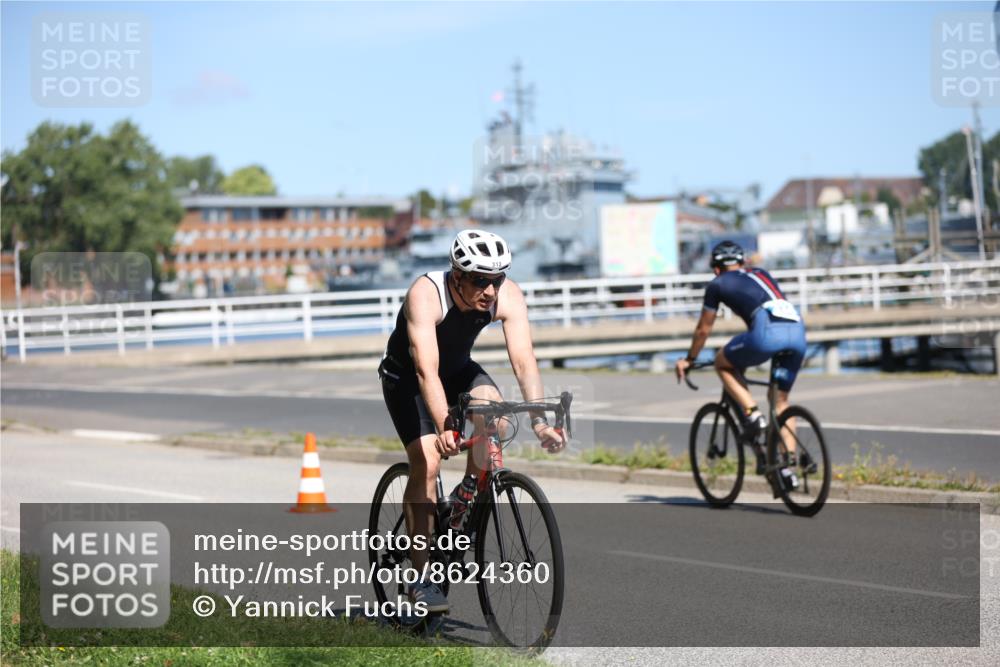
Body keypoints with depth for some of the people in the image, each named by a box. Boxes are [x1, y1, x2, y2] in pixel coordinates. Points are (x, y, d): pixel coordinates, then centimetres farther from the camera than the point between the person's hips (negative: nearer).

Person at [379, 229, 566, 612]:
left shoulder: (508, 296, -25)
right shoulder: (425, 294, -35)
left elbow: (524, 360, -31)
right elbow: (426, 370, -44)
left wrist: (539, 421, -44)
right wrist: (443, 427, -56)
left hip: (459, 369, 4)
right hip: (406, 376, -4)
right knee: (427, 460, -20)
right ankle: (421, 577, -12)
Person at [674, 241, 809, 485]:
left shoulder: (718, 284, 19)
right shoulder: (761, 274, 35)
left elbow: (703, 329, 26)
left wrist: (689, 360, 43)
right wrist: (746, 357, 57)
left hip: (768, 332, -5)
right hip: (798, 331, 5)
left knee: (722, 364, 21)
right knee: (781, 399, 19)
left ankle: (752, 414, 4)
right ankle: (790, 461, 9)